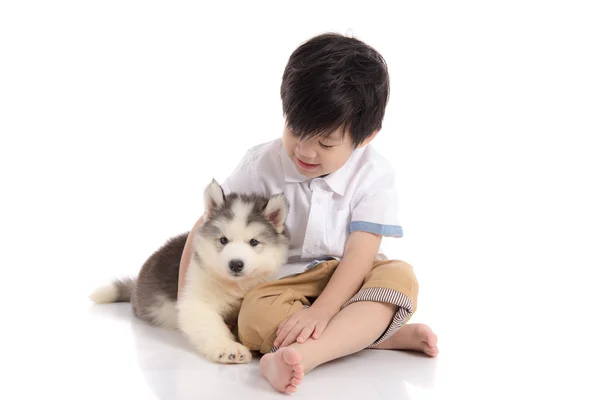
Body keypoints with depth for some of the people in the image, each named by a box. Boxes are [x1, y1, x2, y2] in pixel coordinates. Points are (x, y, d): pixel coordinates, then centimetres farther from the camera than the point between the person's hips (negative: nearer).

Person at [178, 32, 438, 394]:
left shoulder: (374, 174, -11)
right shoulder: (262, 164, -8)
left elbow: (360, 254, -17)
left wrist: (320, 312, -30)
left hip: (346, 281, 0)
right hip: (280, 282, 0)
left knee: (400, 276, -31)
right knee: (255, 319, -33)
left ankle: (307, 354, -50)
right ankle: (380, 332, -28)